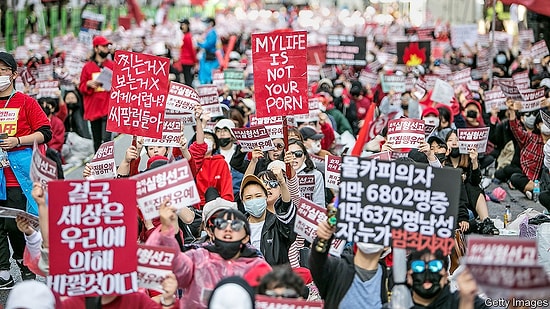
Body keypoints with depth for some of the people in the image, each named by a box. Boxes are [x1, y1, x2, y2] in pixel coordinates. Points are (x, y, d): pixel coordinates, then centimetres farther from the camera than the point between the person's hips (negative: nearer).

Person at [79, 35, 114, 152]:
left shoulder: (113, 66, 7)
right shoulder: (88, 67, 8)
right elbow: (81, 87, 10)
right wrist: (88, 84, -10)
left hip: (108, 108, -2)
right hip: (93, 109, 2)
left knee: (106, 139, -15)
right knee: (96, 141, 9)